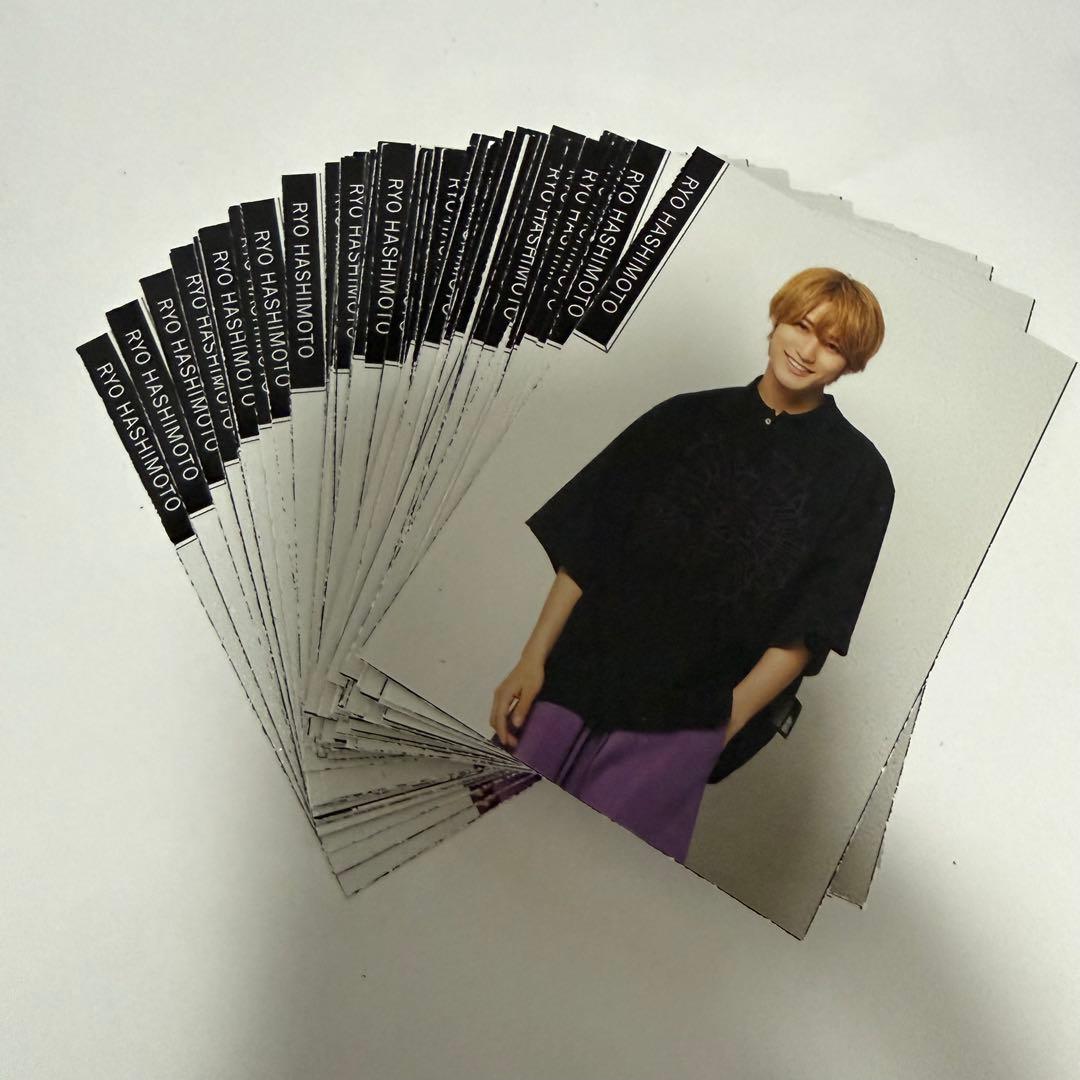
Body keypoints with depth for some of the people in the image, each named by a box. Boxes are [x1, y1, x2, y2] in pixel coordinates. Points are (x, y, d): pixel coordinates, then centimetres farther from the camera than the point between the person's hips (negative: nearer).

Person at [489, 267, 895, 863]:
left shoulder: (857, 474, 1)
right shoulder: (685, 418, 7)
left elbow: (809, 627, -2)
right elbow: (586, 548, 4)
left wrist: (722, 728, -8)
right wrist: (533, 660, -2)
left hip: (678, 730, -2)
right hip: (574, 687, 3)